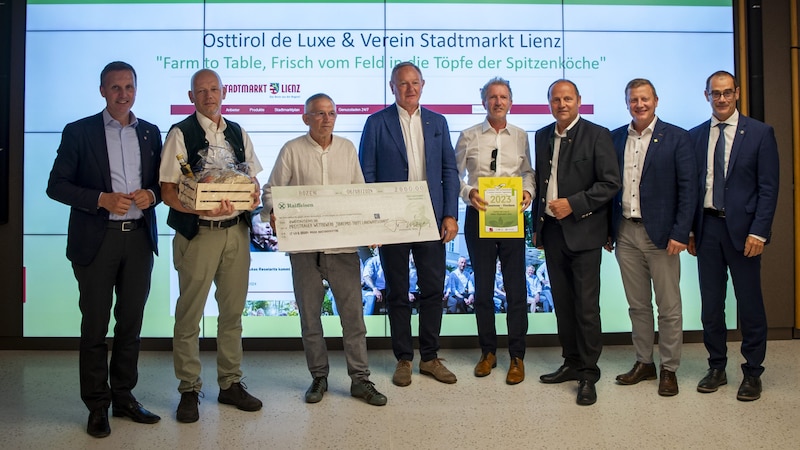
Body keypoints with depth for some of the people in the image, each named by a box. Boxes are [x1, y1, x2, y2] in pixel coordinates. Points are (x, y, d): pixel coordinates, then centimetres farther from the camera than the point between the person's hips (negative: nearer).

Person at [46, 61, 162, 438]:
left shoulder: (150, 133, 10)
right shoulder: (78, 132, 0)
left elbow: (163, 180, 14)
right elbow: (56, 185, -3)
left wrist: (151, 194, -8)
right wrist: (102, 199, -16)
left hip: (139, 238, 3)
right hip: (97, 240, -3)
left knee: (131, 322, 10)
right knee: (95, 326, 4)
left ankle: (124, 397, 24)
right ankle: (97, 406, 17)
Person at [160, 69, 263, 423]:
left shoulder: (238, 134, 12)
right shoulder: (181, 134, -3)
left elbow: (252, 179, 16)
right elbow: (168, 191, -9)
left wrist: (253, 196, -7)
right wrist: (203, 208, -25)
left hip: (236, 231, 5)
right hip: (197, 232, -5)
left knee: (233, 311, 12)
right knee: (189, 314, 3)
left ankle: (231, 383, 26)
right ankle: (189, 390, 18)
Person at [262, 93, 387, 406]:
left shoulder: (348, 149, 11)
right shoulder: (292, 150, 2)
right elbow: (271, 190, 3)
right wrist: (272, 212, -17)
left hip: (344, 246, 1)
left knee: (353, 313, 2)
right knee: (309, 315, 9)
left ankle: (360, 379, 12)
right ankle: (319, 377, 24)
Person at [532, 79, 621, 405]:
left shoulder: (597, 135, -4)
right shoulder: (543, 136, 13)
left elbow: (611, 183, -9)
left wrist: (573, 204, -17)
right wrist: (537, 226, 14)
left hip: (582, 231, -5)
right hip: (551, 231, 6)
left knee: (586, 306, -3)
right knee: (563, 303, 12)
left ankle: (588, 374, 8)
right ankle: (571, 363, 24)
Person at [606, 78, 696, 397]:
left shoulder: (676, 138, -2)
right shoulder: (615, 138, 8)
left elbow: (688, 188, -5)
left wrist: (680, 233, -12)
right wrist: (607, 231, 5)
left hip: (661, 234, -3)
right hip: (625, 234, 3)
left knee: (669, 307, 5)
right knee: (637, 305, 12)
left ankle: (669, 369, 18)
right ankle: (643, 363, 25)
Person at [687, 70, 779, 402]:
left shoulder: (760, 133, 0)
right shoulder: (695, 136, 9)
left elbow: (768, 187, -4)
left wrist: (759, 232, -11)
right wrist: (689, 230, 4)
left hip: (742, 228, -3)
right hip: (707, 227, 3)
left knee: (750, 304, 4)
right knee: (711, 303, 9)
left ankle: (752, 373, 18)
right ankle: (716, 368, 23)